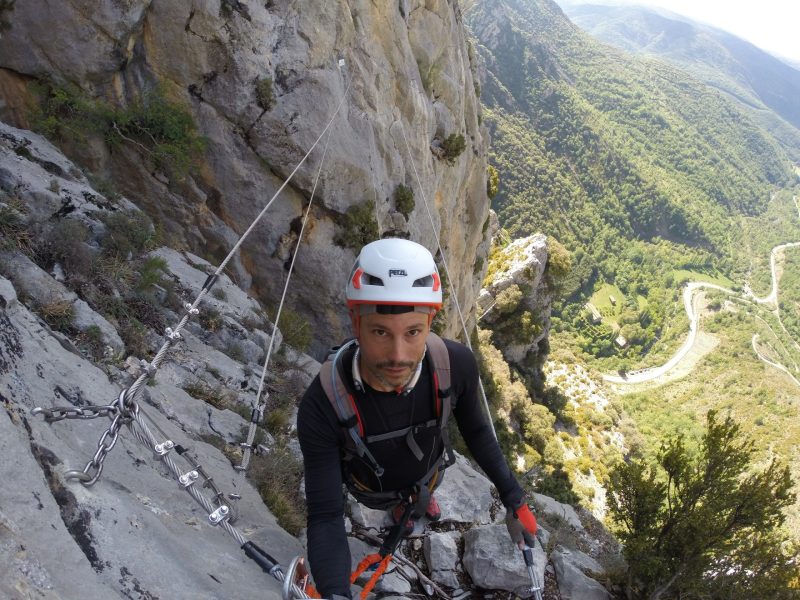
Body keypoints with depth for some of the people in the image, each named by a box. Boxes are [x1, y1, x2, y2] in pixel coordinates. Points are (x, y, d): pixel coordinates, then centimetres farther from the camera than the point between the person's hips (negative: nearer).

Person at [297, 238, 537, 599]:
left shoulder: (456, 364, -40)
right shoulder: (321, 407, -46)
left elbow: (474, 429, -17)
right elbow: (325, 518, -39)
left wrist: (513, 499, -18)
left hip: (429, 469, 1)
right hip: (372, 489, -1)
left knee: (424, 489, 38)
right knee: (397, 500, 36)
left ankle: (422, 495, 75)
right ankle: (400, 504, 73)